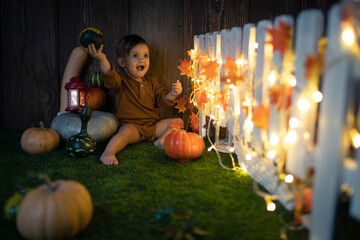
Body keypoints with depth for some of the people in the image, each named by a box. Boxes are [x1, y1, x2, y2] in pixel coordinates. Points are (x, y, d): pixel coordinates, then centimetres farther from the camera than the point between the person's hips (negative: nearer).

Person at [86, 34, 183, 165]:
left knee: (178, 121, -4)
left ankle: (162, 140, -20)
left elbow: (162, 100, 11)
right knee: (126, 132, -37)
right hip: (131, 125, -5)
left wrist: (173, 94, -12)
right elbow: (110, 77, -26)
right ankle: (108, 152, -49)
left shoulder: (151, 82, 15)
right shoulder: (121, 81, -2)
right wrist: (102, 60, -46)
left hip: (153, 125, 6)